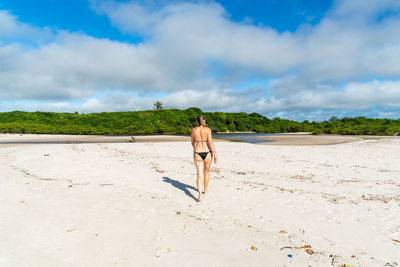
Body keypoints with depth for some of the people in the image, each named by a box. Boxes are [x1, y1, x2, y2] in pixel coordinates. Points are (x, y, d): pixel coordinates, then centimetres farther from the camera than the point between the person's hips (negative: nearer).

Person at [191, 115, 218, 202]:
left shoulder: (194, 130, 1)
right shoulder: (207, 129, -7)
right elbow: (210, 143, -13)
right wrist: (215, 154, -8)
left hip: (198, 153, 0)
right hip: (207, 153, 0)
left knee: (199, 174, -1)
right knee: (206, 172, 22)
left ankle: (200, 195, -17)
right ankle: (205, 190, 36)